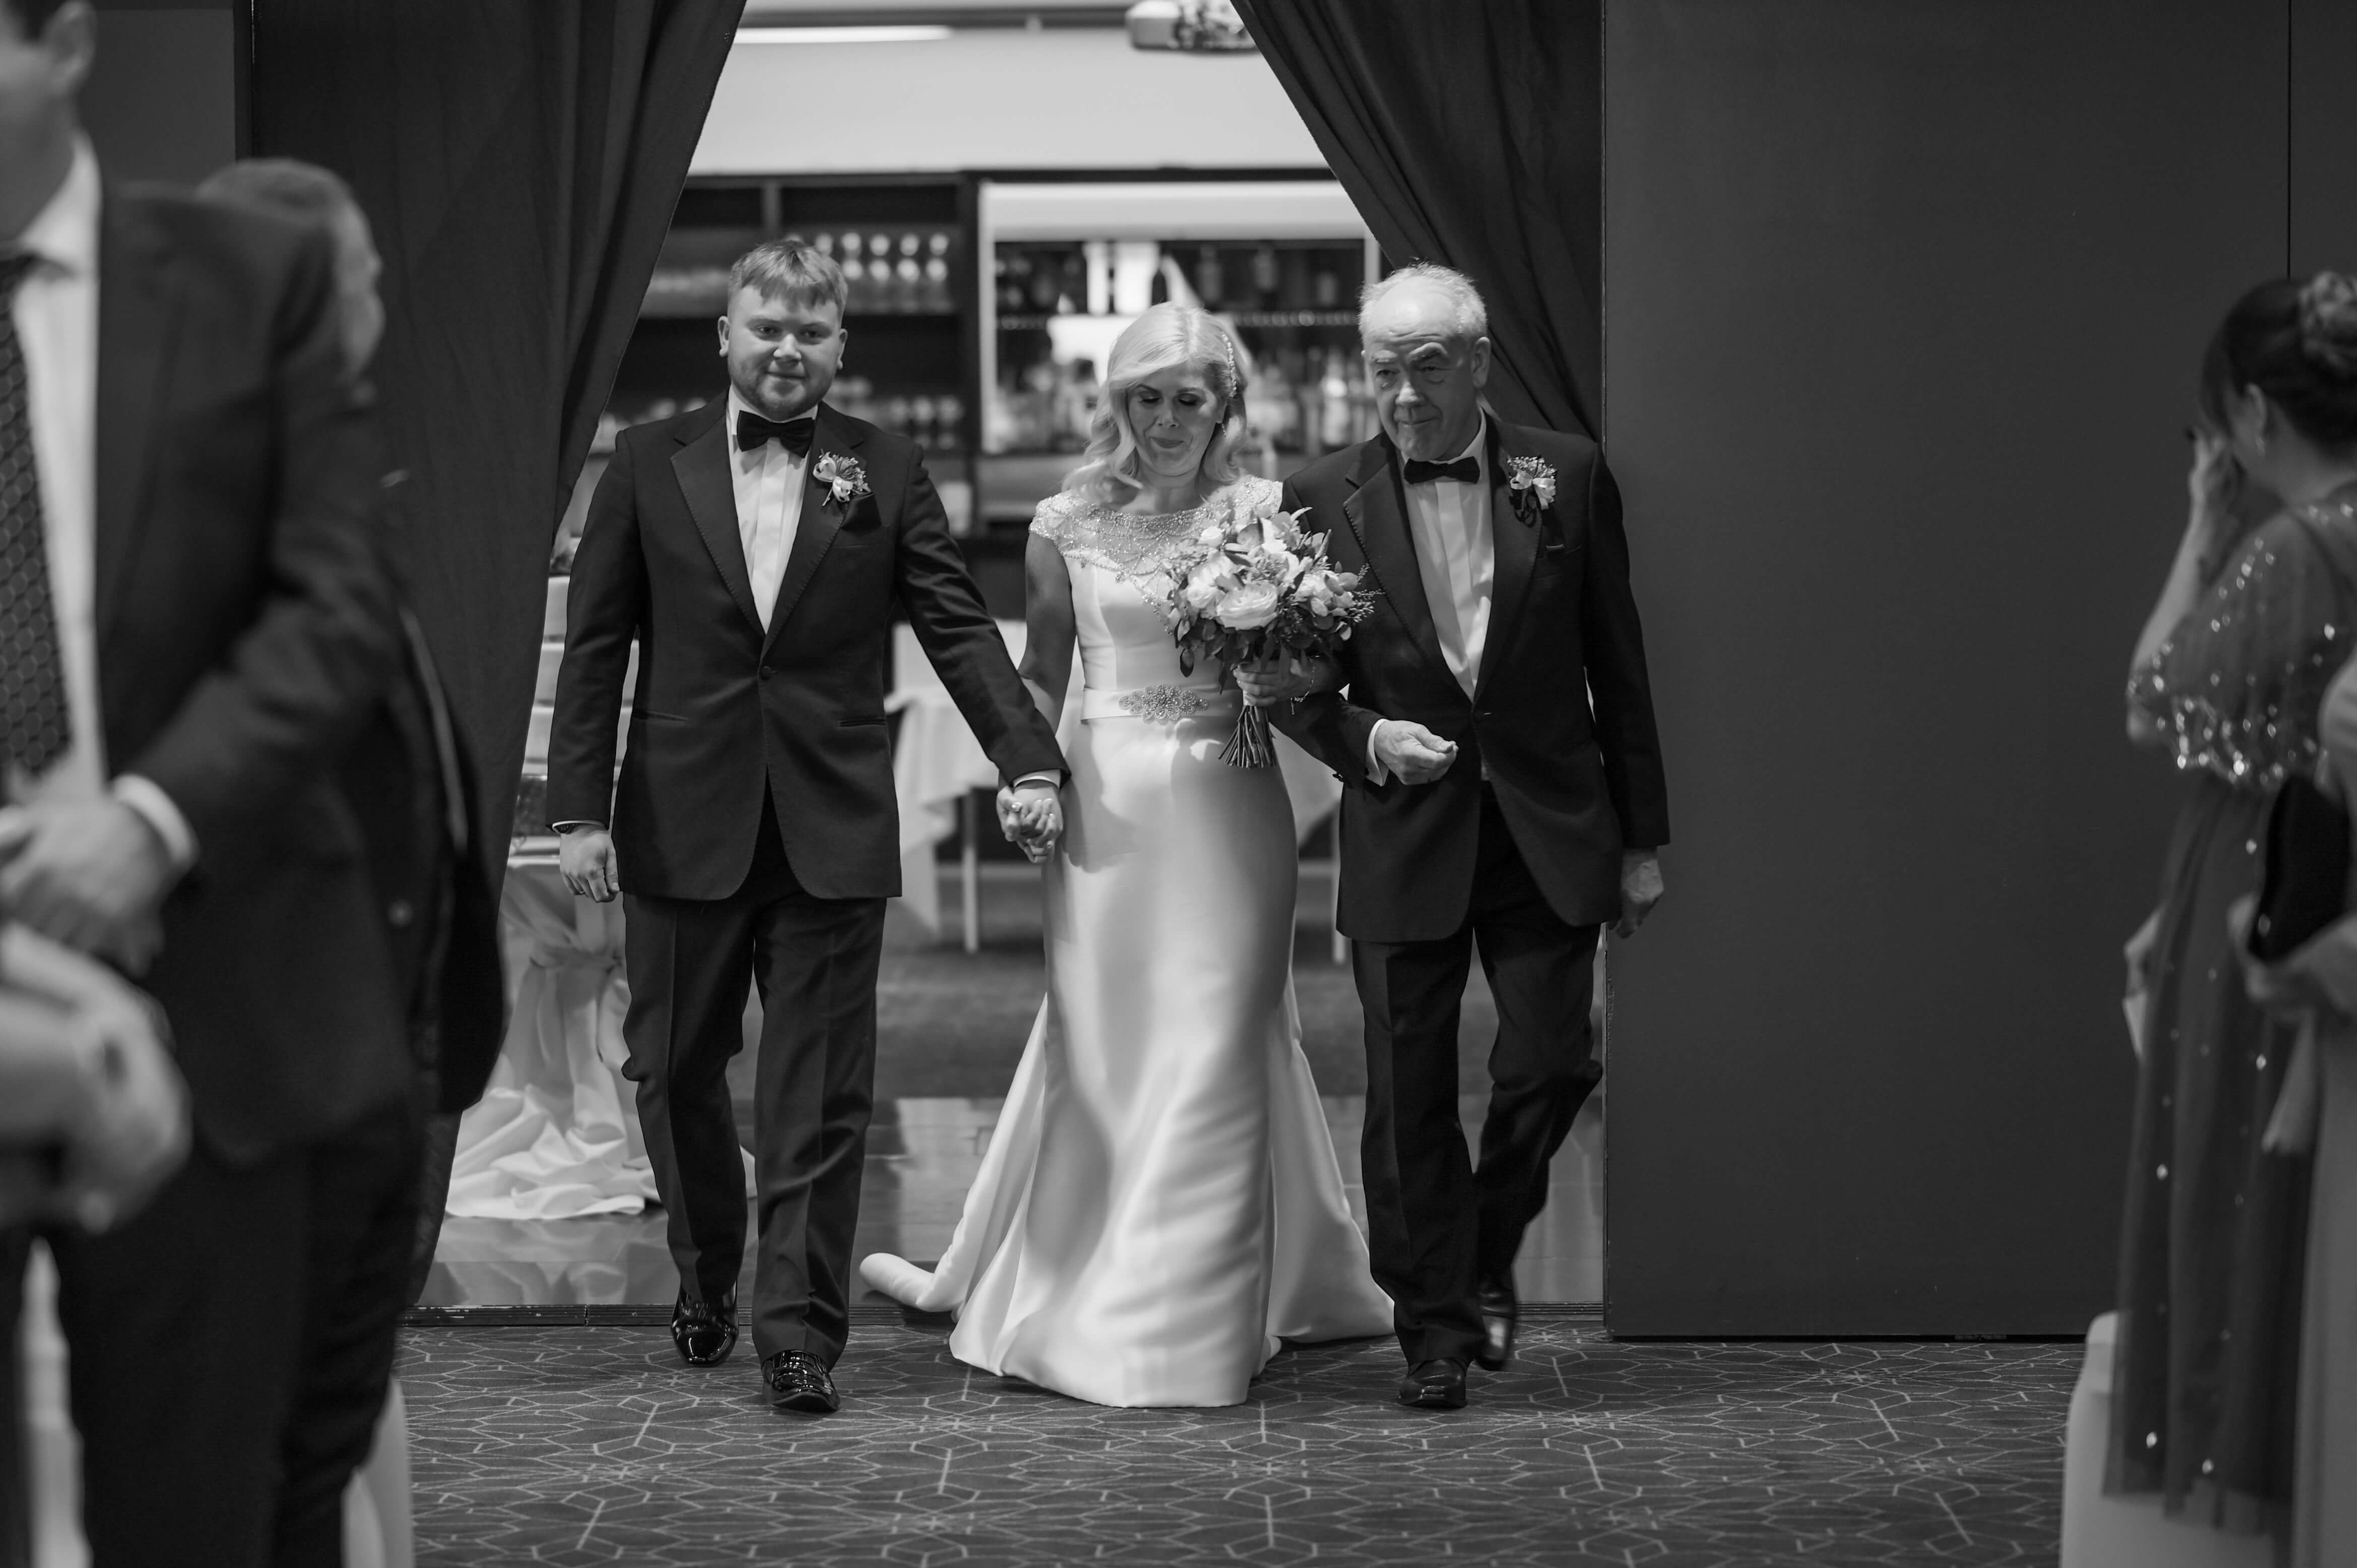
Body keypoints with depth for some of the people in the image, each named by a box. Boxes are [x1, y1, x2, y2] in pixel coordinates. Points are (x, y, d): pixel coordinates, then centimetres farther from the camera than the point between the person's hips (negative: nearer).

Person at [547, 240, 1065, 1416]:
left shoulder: (886, 474, 4)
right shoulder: (650, 465, 4)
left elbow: (957, 625, 0)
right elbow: (594, 646, 3)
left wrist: (1028, 756, -14)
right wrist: (579, 808, -4)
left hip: (833, 831, -1)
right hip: (683, 823, 1)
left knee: (821, 1096, -1)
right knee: (675, 1071, 11)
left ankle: (800, 1334, 2)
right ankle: (707, 1283, 32)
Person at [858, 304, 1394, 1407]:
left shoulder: (1261, 513, 2)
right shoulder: (1068, 525, 3)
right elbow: (1041, 677, 11)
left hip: (1228, 808, 0)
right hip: (1110, 806, 1)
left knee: (1208, 1054, 2)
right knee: (1096, 1047, 8)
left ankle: (1185, 1319, 11)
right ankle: (1067, 1286, 19)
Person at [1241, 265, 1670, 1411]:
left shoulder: (1567, 477, 1)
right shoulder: (1323, 501, -1)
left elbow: (1617, 663, 5)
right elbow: (1292, 683, 5)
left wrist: (1643, 837, 5)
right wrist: (1366, 739, -16)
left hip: (1549, 836, 0)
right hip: (1404, 837, 0)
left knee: (1550, 1064, -3)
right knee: (1409, 1095, 2)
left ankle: (1487, 1256, 24)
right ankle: (1433, 1327, 15)